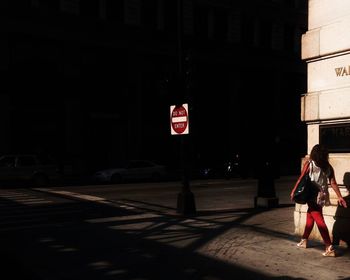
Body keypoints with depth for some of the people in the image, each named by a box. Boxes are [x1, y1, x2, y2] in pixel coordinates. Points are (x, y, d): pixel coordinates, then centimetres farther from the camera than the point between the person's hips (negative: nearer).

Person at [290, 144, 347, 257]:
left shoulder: (309, 164, -7)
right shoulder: (328, 167, 5)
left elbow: (301, 179, -5)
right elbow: (333, 183, 2)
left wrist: (293, 191, 5)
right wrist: (340, 197, 5)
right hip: (322, 195, 6)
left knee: (319, 220, -6)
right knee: (310, 216, 21)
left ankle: (330, 248, -13)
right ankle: (304, 240, 35)